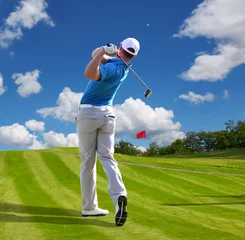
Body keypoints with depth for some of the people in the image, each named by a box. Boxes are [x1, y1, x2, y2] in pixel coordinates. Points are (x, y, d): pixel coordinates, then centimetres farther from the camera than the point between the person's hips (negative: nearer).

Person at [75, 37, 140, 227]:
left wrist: (103, 51, -23)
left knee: (88, 161, 3)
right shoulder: (123, 67, 9)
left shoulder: (112, 67, -15)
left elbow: (89, 73, -35)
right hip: (107, 113, 6)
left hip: (88, 113, -5)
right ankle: (119, 195, -23)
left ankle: (89, 207, 8)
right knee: (107, 158, 1)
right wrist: (106, 51, -2)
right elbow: (96, 56, 19)